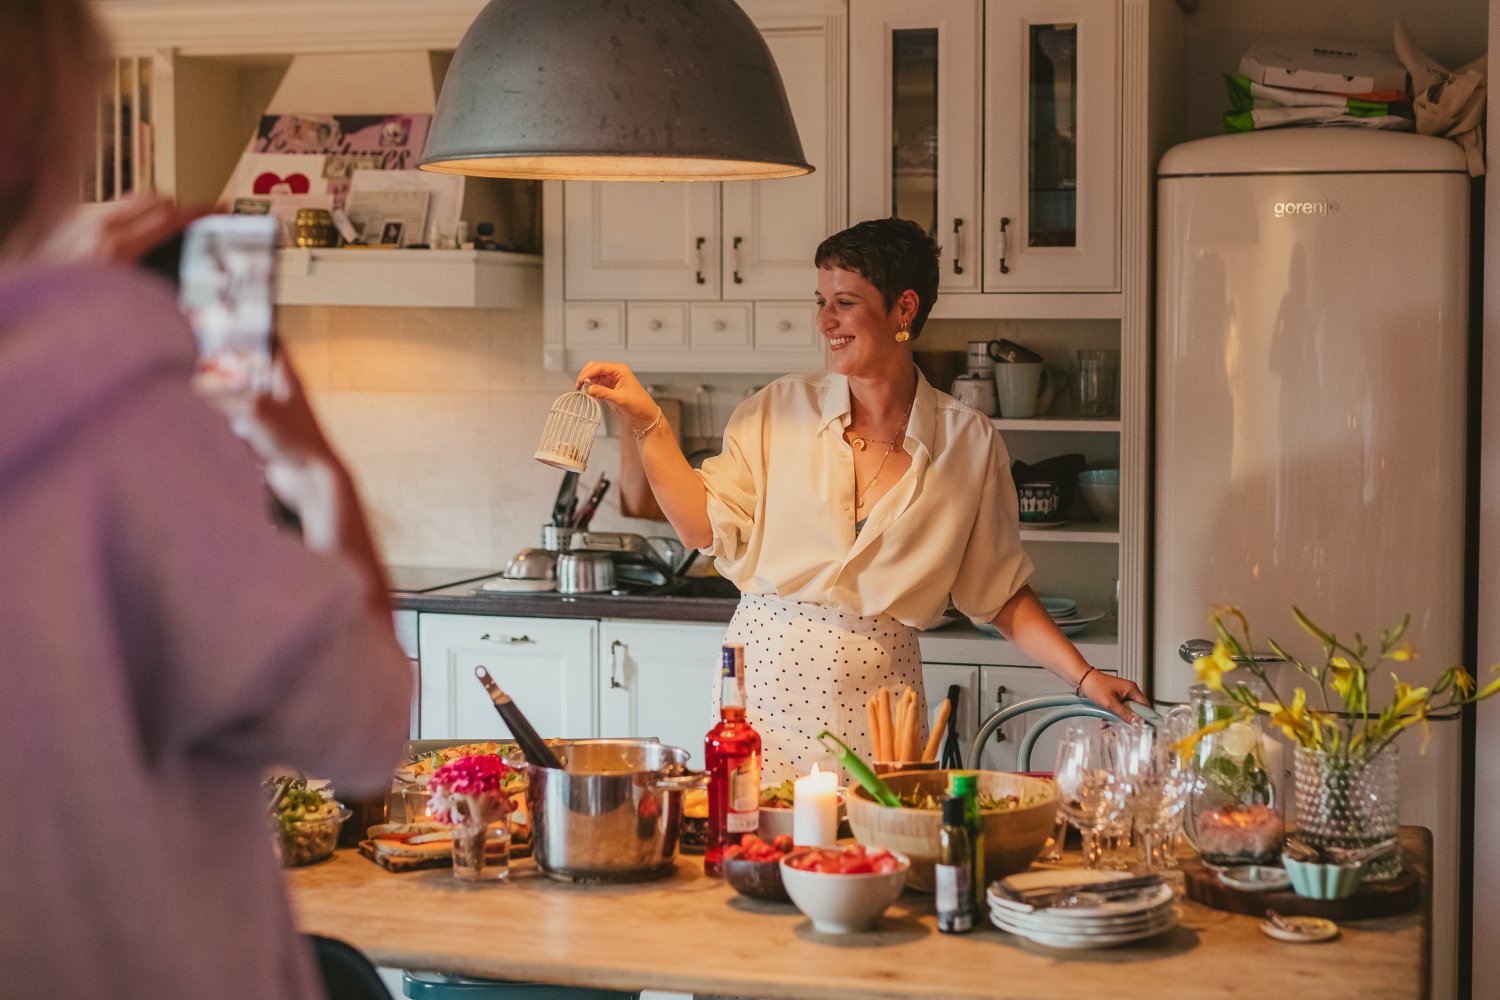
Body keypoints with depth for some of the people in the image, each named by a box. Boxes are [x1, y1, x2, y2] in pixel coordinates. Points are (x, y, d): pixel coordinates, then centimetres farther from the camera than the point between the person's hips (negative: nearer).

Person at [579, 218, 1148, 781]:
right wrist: (644, 422, -6)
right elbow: (705, 524, 1)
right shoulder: (780, 411, 4)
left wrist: (1084, 677, 0)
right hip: (766, 684, 1)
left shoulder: (970, 444, 2)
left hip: (875, 700, -1)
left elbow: (1003, 595, 7)